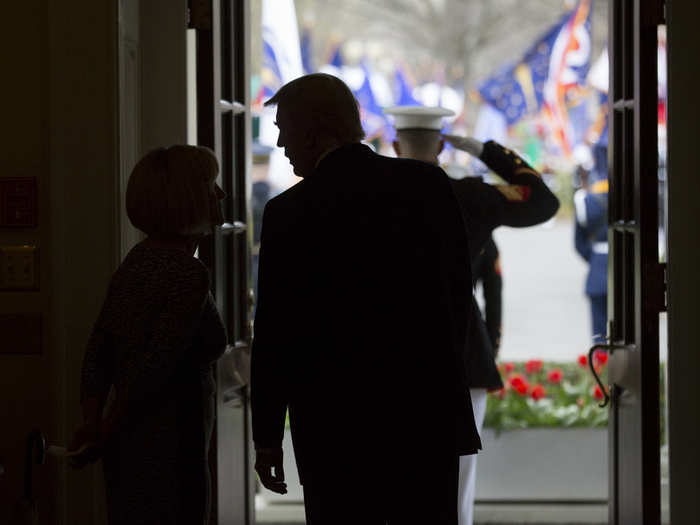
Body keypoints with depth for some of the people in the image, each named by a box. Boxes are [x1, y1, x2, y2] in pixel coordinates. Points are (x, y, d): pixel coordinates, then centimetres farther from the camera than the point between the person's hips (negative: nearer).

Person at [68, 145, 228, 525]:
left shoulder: (138, 260, 8)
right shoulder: (188, 273, -18)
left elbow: (97, 355, 5)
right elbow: (153, 367, -21)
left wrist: (92, 422, -1)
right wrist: (102, 437, -11)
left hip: (129, 448, 9)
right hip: (169, 453, -8)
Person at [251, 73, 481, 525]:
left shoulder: (291, 212, -10)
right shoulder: (431, 184, 2)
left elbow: (275, 335, -6)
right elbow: (459, 289, 9)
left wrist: (267, 437, 3)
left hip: (339, 433, -4)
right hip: (431, 416, 4)